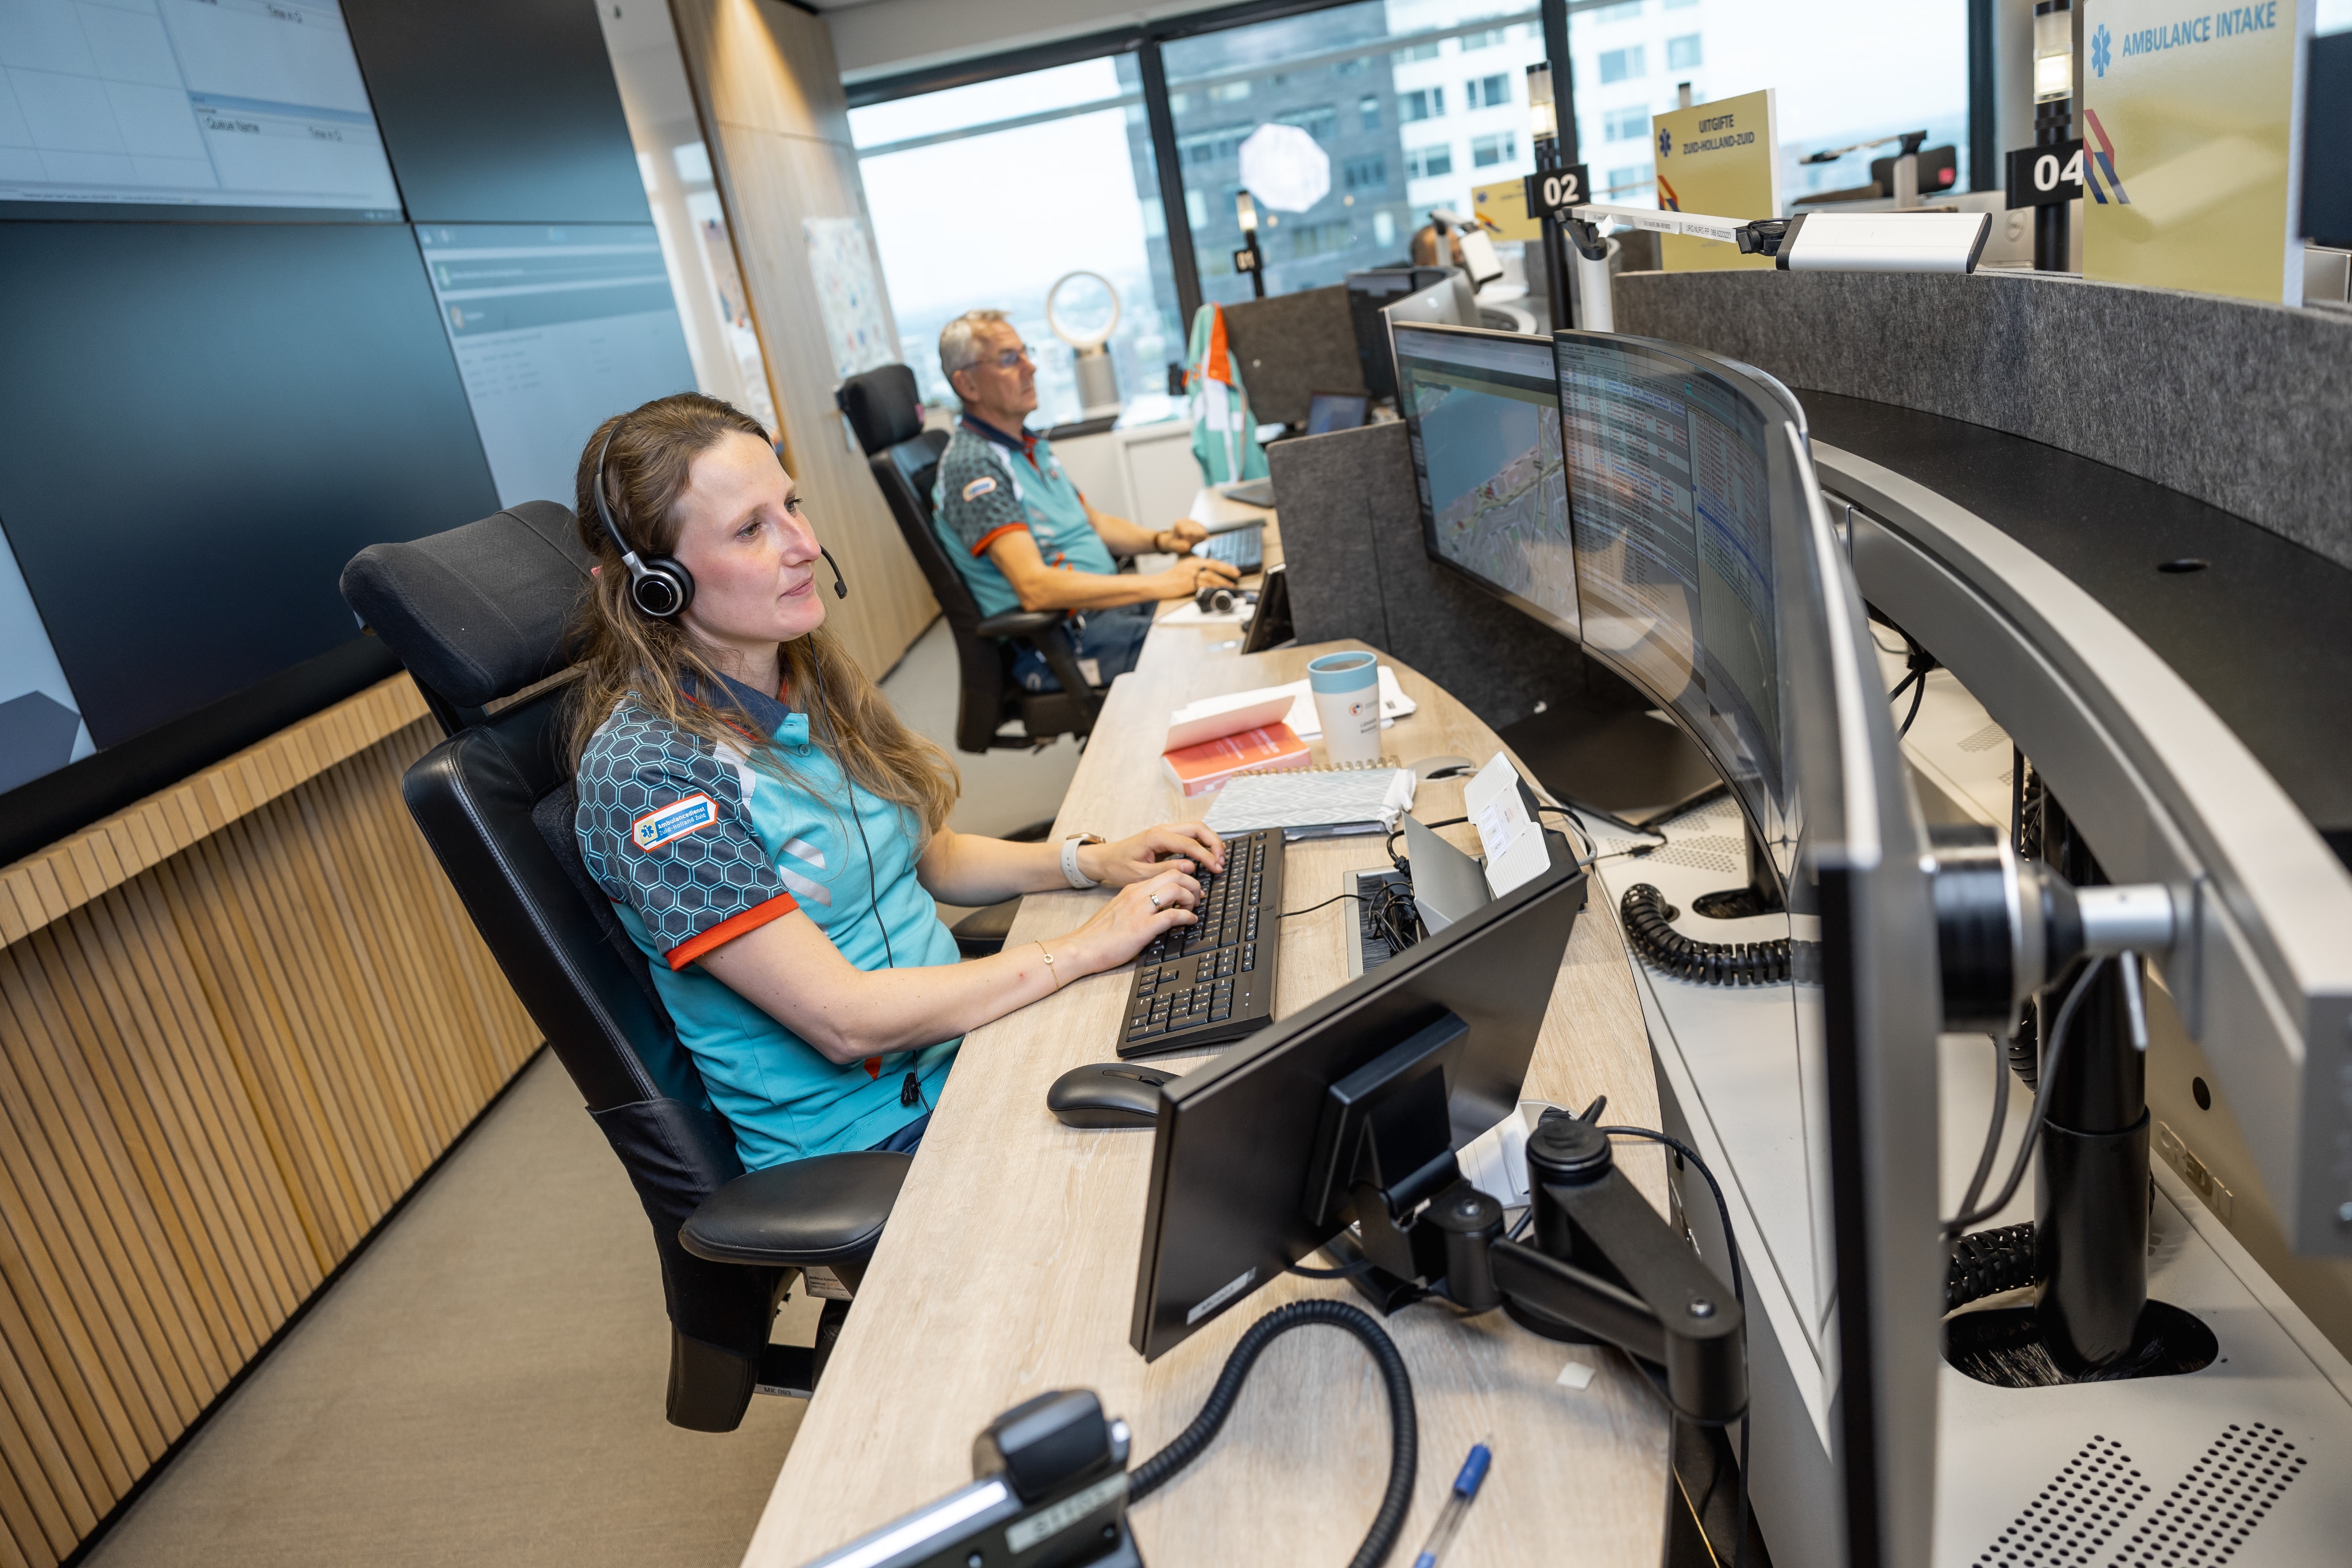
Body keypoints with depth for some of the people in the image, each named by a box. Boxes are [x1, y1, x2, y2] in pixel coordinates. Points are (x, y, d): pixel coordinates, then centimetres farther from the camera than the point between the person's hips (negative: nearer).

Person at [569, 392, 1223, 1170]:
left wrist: (1090, 860, 1)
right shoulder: (647, 770, -21)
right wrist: (1082, 948, -19)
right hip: (868, 1140, -7)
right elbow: (841, 1019, -22)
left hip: (963, 1038, 7)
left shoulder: (811, 676, 4)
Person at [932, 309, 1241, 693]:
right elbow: (1035, 588, -26)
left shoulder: (1031, 446, 17)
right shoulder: (971, 464, -15)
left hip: (1108, 602, 10)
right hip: (1063, 642, -10)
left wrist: (1161, 540, 7)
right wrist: (1161, 584, -27)